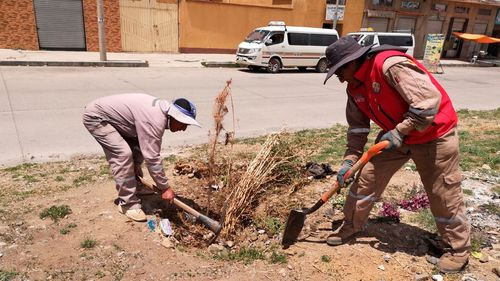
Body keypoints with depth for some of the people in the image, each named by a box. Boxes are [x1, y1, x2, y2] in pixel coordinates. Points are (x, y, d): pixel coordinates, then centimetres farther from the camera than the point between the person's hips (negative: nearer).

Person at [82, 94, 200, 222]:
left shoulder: (160, 111, -2)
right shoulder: (155, 120, -32)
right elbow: (152, 157, -29)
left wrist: (137, 165, 7)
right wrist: (165, 187, -21)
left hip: (113, 118, 10)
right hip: (96, 117, -10)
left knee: (136, 148, 11)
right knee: (123, 154, -20)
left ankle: (135, 187, 27)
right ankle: (128, 204, -9)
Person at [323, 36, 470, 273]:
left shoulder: (391, 64, -29)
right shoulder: (354, 87, -2)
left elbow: (429, 100, -32)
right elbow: (357, 128, 5)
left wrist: (400, 132, -26)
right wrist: (349, 160, -2)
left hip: (434, 134, -7)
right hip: (395, 135, 7)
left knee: (444, 195, 5)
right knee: (367, 178, 5)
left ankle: (459, 249, 27)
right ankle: (351, 227, 23)